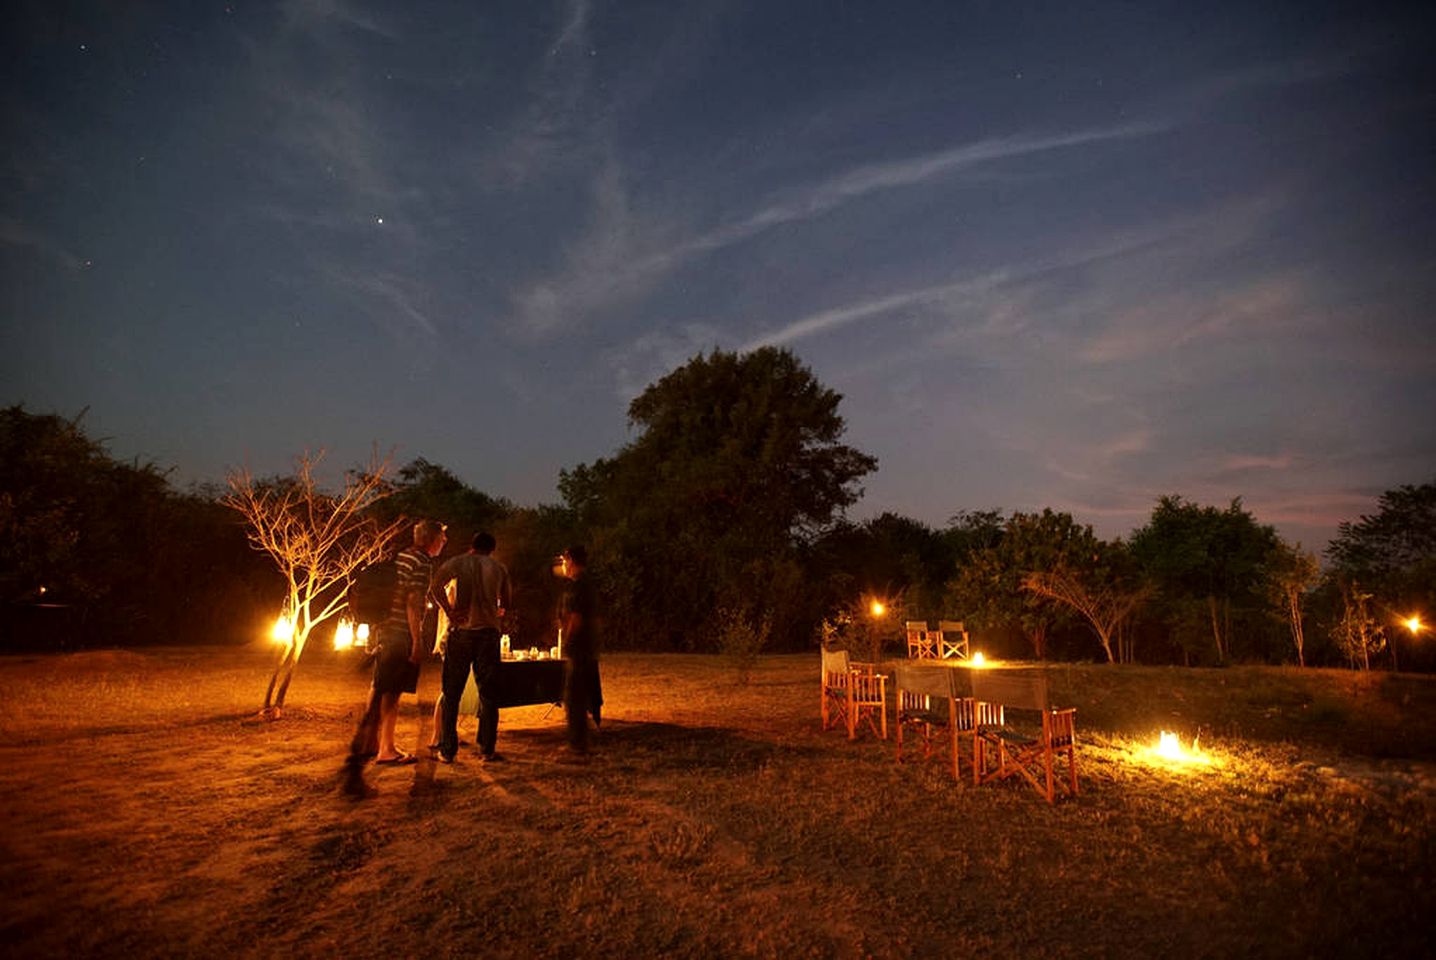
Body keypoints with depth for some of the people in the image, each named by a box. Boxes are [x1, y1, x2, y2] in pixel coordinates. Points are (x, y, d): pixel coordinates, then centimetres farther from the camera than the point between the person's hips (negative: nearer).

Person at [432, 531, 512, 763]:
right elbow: (506, 600, 16)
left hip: (460, 631, -1)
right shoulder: (499, 568, 8)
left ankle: (447, 750, 9)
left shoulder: (457, 562, 4)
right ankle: (488, 749, 8)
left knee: (451, 693, 8)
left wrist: (450, 612, -7)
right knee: (488, 693, 7)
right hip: (488, 632, 1)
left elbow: (436, 586, -11)